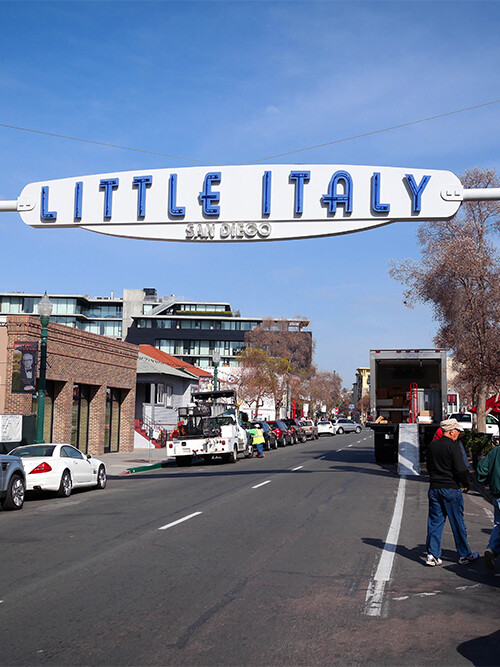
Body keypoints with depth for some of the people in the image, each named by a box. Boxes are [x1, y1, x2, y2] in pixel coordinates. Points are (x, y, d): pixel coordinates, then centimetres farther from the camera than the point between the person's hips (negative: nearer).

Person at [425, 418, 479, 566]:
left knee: (434, 522, 8)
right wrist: (466, 484, -3)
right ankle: (464, 555, 18)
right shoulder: (453, 446, -14)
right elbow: (460, 469, -17)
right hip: (451, 489, -6)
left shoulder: (432, 446, 8)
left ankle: (432, 554, 5)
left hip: (434, 488, 6)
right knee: (458, 523, 7)